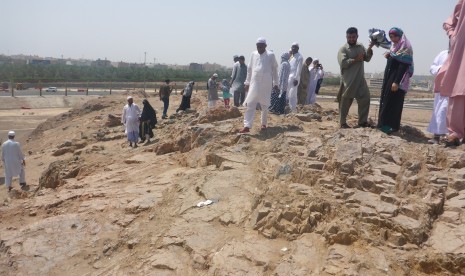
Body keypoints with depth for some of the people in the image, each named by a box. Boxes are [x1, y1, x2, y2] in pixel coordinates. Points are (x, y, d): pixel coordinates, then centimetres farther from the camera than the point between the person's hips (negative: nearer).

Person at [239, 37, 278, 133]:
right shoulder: (253, 54, 6)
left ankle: (264, 124, 27)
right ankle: (247, 126, -11)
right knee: (250, 105, -7)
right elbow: (249, 69, 12)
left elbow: (275, 69, 4)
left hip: (266, 85, -2)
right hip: (254, 84, 2)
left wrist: (275, 83, 4)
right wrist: (247, 82, 11)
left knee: (265, 106, 10)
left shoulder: (270, 55, -2)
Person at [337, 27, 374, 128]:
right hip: (348, 81, -6)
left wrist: (370, 48, -6)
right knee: (345, 102, 1)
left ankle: (363, 121, 16)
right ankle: (342, 123, 10)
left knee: (365, 99, 6)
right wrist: (356, 59, -17)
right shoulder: (343, 49, -5)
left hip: (360, 80, 6)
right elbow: (343, 63, -16)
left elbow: (367, 58, 8)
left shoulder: (361, 46, 13)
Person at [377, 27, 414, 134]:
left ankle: (392, 126, -3)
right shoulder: (395, 46, 16)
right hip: (389, 76, 9)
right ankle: (384, 123, 17)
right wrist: (388, 56, 0)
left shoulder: (405, 47, -11)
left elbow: (403, 66, -19)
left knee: (393, 101, -7)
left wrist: (396, 82, -26)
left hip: (397, 79, -9)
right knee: (385, 100, 10)